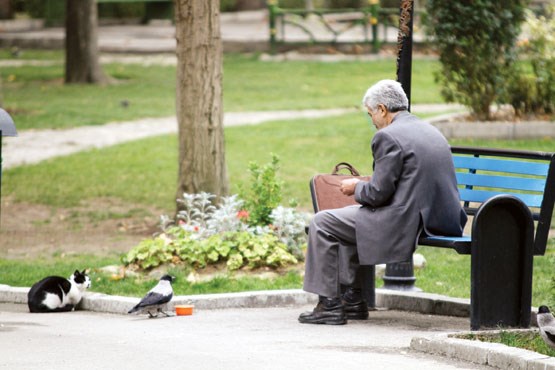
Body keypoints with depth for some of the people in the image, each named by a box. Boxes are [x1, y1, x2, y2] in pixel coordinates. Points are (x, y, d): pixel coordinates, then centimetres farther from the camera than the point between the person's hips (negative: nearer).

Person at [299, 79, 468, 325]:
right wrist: (365, 185, 23)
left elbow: (378, 194, -16)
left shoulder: (388, 137, -14)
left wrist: (356, 187, 5)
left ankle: (329, 305, 5)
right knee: (344, 219, 28)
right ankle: (351, 298, 28)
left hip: (403, 223, -10)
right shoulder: (431, 131, 15)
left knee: (322, 223, 3)